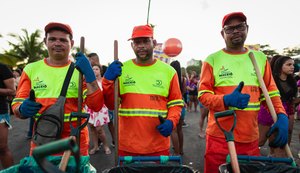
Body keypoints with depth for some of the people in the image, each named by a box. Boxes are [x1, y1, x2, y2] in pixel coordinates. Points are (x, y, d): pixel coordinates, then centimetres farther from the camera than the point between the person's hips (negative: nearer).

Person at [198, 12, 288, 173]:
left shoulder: (260, 58, 8)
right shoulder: (212, 59, -2)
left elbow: (271, 92, 10)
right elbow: (203, 94, -5)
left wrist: (281, 116, -7)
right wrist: (226, 100, -23)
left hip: (250, 139, 3)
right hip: (219, 137, -3)